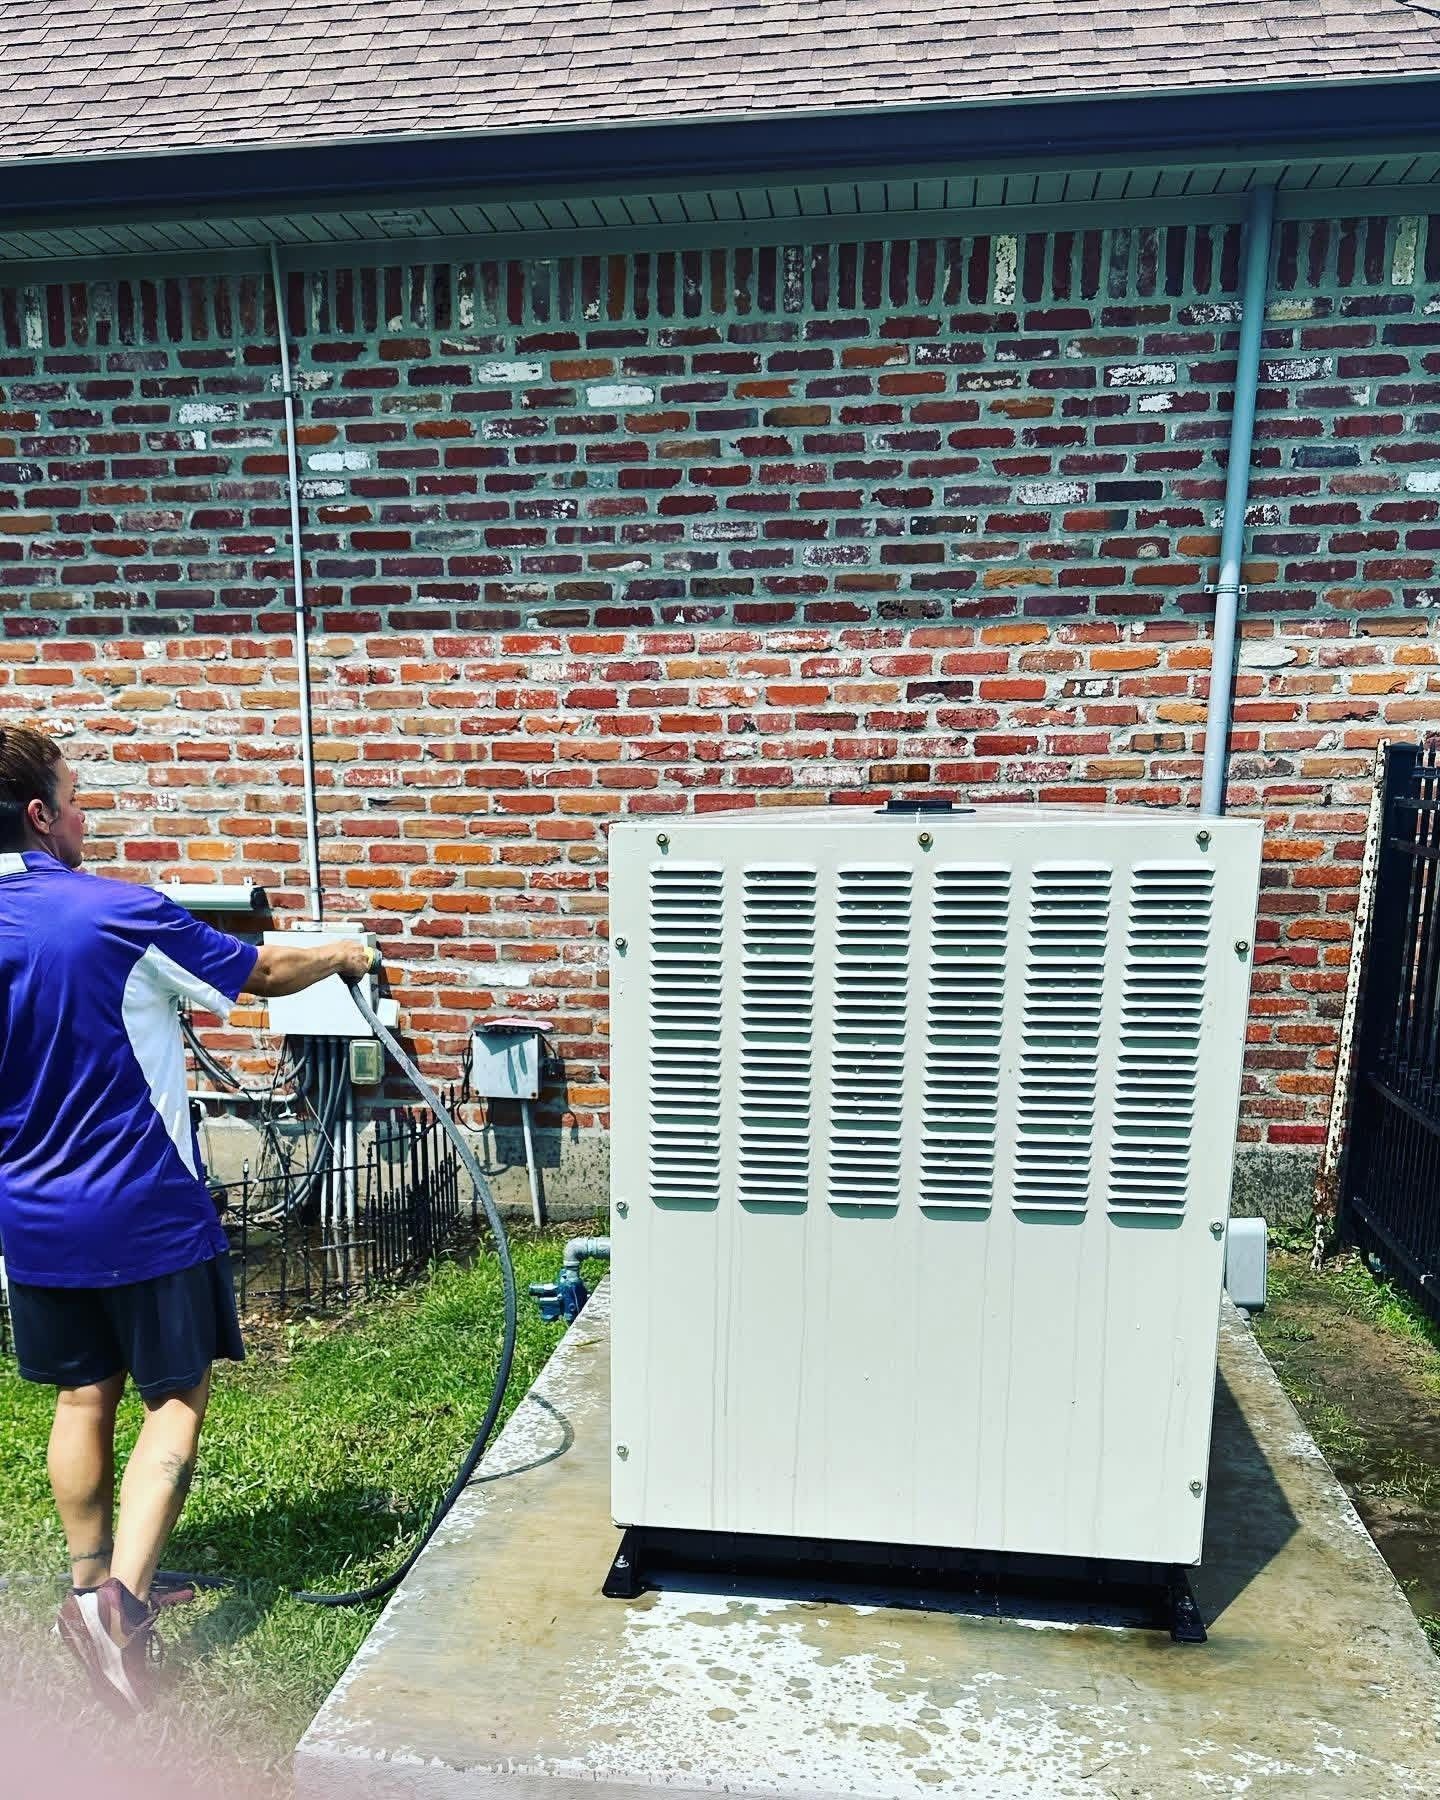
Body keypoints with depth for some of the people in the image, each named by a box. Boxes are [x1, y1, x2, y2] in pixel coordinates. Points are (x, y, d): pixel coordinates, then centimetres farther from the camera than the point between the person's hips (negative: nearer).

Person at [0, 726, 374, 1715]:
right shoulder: (122, 913, -17)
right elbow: (261, 972, -4)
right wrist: (340, 955, 15)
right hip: (146, 1213, -6)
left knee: (83, 1397, 19)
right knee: (178, 1399, 7)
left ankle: (94, 1584, 32)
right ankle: (119, 1597, -3)